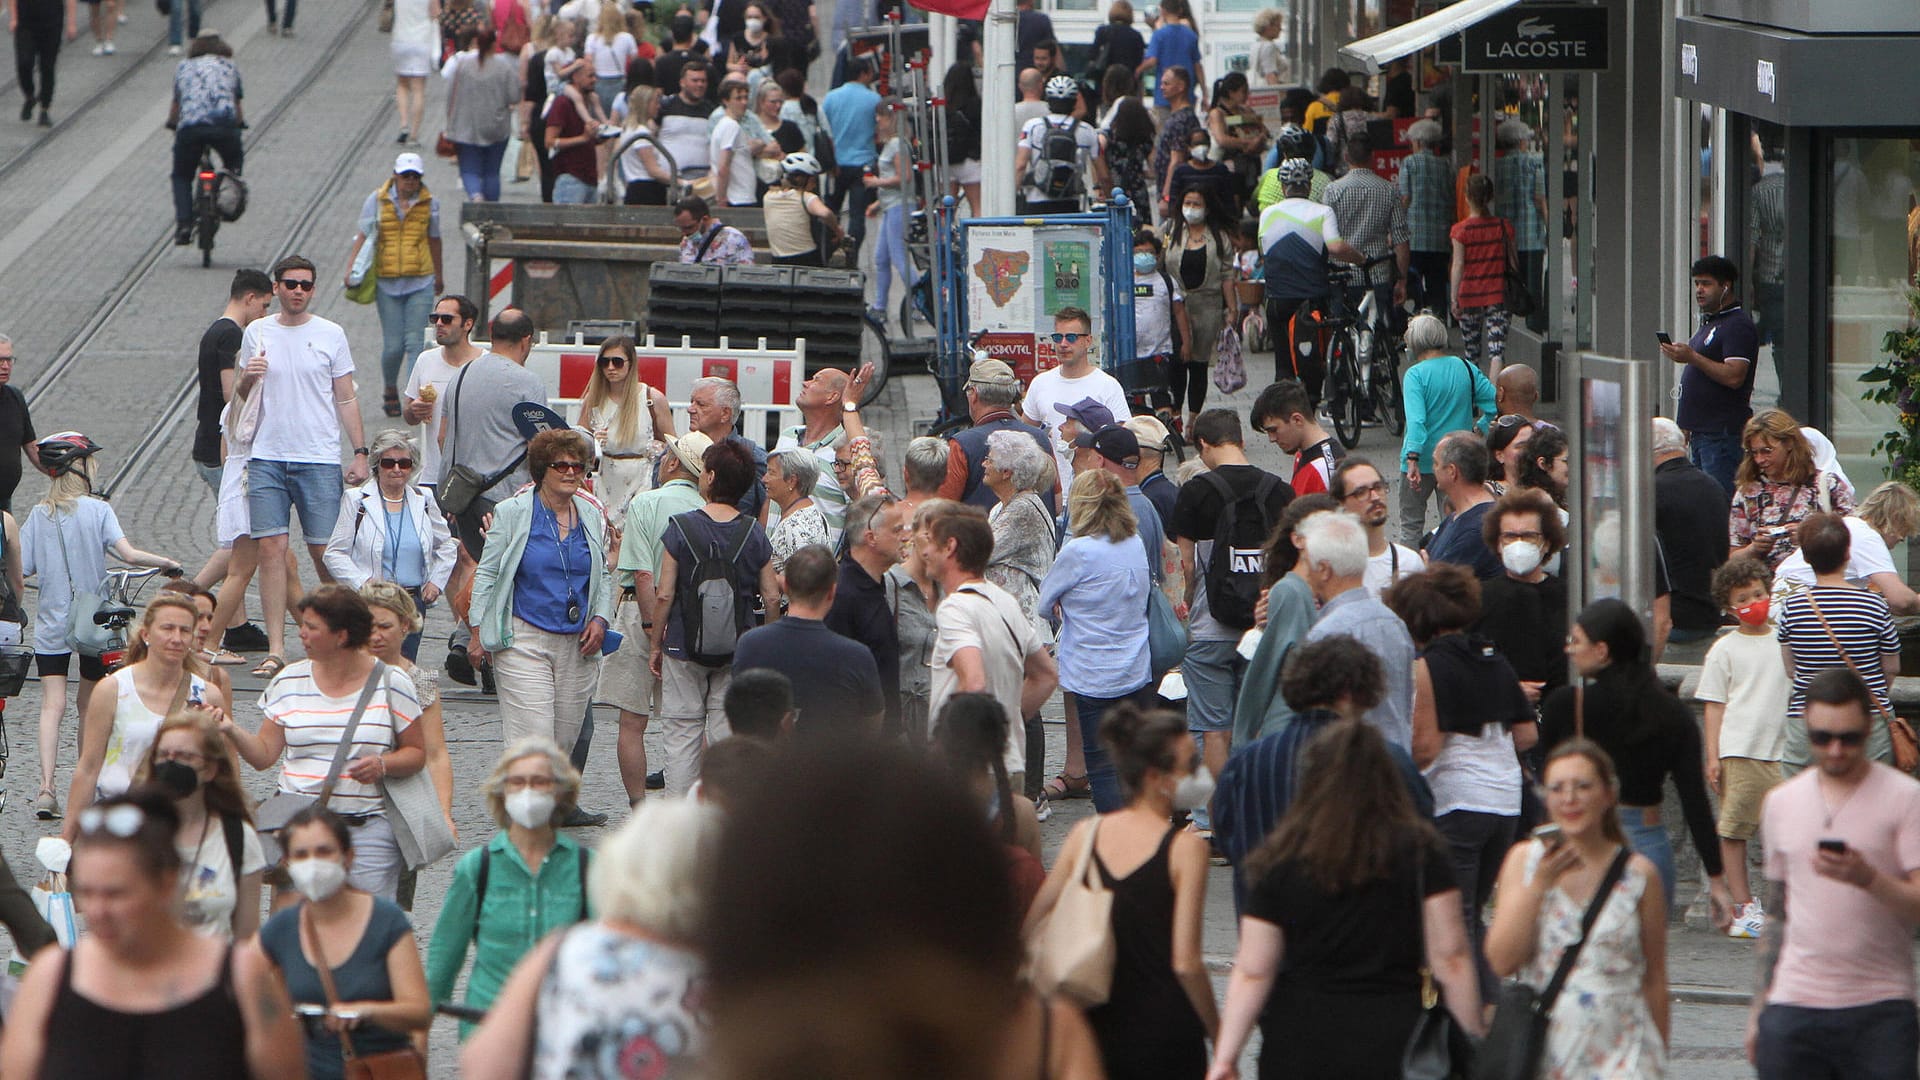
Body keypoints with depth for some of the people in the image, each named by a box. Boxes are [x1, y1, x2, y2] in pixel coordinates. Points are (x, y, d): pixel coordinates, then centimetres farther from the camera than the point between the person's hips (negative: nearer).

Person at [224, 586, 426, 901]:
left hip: (368, 830, -2)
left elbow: (417, 753, 6)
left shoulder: (391, 684, 1)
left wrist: (383, 765, -13)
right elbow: (264, 754, 7)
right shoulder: (289, 682, 9)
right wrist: (231, 730, -10)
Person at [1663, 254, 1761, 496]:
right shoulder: (1709, 323, 21)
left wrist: (1691, 357, -20)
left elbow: (1733, 377, -23)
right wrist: (1685, 425, 22)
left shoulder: (1738, 325, -11)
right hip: (1700, 432, 10)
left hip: (1723, 434, -10)